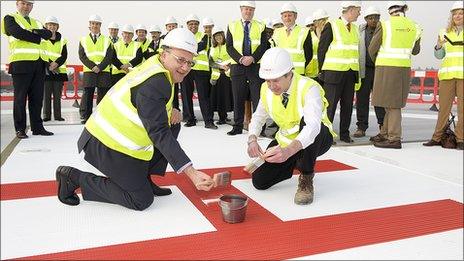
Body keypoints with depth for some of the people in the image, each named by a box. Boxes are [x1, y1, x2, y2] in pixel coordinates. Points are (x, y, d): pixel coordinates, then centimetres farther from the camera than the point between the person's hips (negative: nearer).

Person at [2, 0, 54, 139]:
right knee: (20, 97, -3)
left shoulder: (37, 23, 24)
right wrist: (38, 38, -5)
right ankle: (20, 129, 3)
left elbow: (48, 34, 5)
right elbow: (18, 33, -12)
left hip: (39, 64, 5)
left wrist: (34, 31, -12)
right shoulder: (10, 18, 8)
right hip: (21, 63, -5)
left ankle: (37, 127, 11)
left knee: (37, 97, 5)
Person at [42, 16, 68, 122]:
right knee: (46, 94, -2)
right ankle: (46, 115, 3)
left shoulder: (62, 41, 11)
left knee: (57, 95, 2)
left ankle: (57, 115, 6)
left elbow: (64, 56, 2)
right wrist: (49, 65, -14)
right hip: (46, 71, -1)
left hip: (59, 71, 2)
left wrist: (56, 63, -15)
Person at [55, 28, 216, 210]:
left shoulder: (157, 66, 3)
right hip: (111, 146, -9)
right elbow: (160, 134, -31)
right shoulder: (152, 84, -26)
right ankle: (74, 177, 3)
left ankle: (143, 178, 15)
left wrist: (171, 111, -3)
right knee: (142, 200, -3)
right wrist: (191, 173, -35)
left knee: (173, 125, 9)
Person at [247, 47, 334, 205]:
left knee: (305, 121, -40)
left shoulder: (309, 88, -28)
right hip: (286, 142, 5)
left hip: (318, 139, -5)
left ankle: (306, 178, -17)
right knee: (259, 181, -7)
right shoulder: (267, 89, -11)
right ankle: (293, 164, 23)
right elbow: (258, 117, 3)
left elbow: (313, 125, -43)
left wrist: (289, 150, -60)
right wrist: (252, 140, -18)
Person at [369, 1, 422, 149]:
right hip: (404, 69, 5)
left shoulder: (384, 25, -5)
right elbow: (415, 51, 20)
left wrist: (377, 62, 17)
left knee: (392, 104, -4)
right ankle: (384, 134, 20)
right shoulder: (414, 27, 9)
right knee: (394, 102, 12)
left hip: (386, 69, -5)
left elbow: (372, 49, -1)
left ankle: (394, 139, -3)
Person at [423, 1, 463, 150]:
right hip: (447, 73, 2)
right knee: (444, 106, 3)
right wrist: (439, 46, -3)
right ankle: (437, 137, 8)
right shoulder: (445, 32, 15)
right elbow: (439, 56, 16)